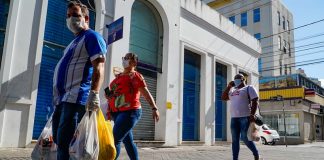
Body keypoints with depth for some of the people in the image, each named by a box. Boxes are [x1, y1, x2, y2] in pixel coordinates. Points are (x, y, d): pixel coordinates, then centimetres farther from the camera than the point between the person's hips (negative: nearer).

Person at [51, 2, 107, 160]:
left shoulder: (92, 36, -4)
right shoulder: (75, 41, 26)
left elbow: (98, 67, -18)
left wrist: (94, 93, -30)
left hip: (76, 98, -10)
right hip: (63, 98, 10)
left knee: (66, 142, -11)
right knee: (59, 141, 13)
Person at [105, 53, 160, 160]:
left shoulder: (134, 75, -4)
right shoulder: (118, 76, 19)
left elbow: (145, 93, -13)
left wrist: (154, 108, -23)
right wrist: (109, 95, 13)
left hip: (129, 112, -8)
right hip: (118, 113, 8)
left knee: (114, 140, -13)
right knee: (128, 141, 13)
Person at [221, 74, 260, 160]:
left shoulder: (249, 88, 3)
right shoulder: (233, 90, 22)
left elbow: (255, 101, -6)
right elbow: (223, 97, 18)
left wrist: (252, 114, -17)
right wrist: (229, 86, 9)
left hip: (245, 117, -6)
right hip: (234, 118, 6)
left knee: (245, 138, -6)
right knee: (235, 140, 3)